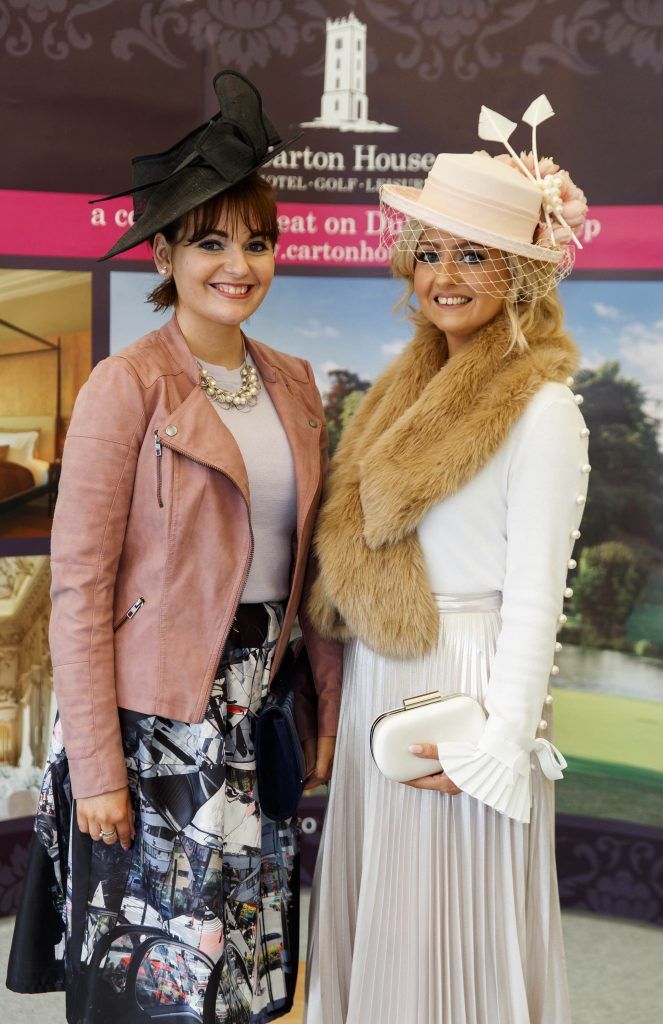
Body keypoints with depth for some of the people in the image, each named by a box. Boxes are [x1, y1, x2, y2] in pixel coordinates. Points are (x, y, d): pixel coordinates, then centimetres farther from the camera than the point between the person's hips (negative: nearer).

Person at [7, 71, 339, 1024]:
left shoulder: (294, 384, 8)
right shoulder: (129, 385, -11)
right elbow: (79, 589, -13)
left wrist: (326, 708, 10)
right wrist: (96, 768, -14)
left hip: (258, 721, 6)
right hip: (154, 724, -5)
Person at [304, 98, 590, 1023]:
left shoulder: (541, 409, -14)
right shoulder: (411, 387, 10)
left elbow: (535, 596, -15)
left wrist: (494, 746, -15)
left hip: (462, 690, -7)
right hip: (375, 687, 7)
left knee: (450, 939, 7)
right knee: (375, 921, 19)